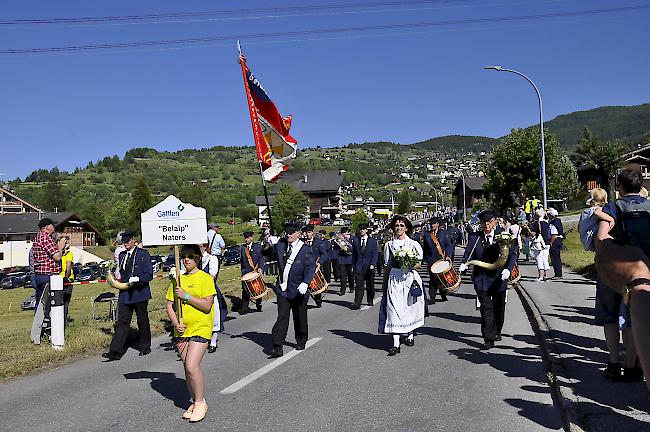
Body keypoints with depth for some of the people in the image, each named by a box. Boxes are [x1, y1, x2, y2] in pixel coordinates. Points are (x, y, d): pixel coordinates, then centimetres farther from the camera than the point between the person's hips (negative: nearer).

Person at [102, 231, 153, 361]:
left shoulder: (143, 254, -5)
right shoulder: (122, 255, 13)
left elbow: (149, 275, -9)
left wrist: (137, 279, -23)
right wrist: (119, 280, 6)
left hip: (140, 293, -4)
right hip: (125, 294, 5)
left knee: (142, 322, 10)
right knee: (122, 322, 0)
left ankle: (145, 347, 27)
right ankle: (115, 352, -1)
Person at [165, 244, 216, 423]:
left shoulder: (205, 278, -6)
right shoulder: (177, 280, 11)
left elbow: (207, 306, -14)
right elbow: (169, 305, 10)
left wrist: (186, 296, -17)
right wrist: (175, 323, -6)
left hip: (200, 328, -6)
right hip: (181, 330, 6)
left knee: (192, 366, -15)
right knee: (187, 367, 10)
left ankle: (200, 402, 3)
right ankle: (195, 402, 25)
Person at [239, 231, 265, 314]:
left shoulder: (258, 247, 4)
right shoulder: (242, 248, 12)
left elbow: (261, 258, -3)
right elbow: (241, 261, 17)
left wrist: (260, 268, -17)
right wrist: (242, 270, 11)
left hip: (256, 271, -1)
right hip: (246, 272, 1)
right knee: (245, 290, -7)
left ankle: (259, 307, 20)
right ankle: (244, 307, -6)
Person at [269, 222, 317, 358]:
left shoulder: (305, 250, -7)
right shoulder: (281, 245, 5)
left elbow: (311, 267, -16)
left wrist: (305, 283, -32)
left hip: (298, 290, -2)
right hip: (283, 289, 2)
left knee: (300, 317, 13)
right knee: (282, 316, -5)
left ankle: (301, 341, 35)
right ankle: (277, 348, -6)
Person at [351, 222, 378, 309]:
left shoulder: (373, 241, 4)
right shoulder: (355, 240, 7)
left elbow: (375, 254, 1)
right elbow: (354, 254, 9)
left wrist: (373, 264, -11)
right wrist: (353, 265, 4)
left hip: (369, 267, 0)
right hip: (359, 266, 0)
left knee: (370, 285, 11)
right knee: (358, 285, -7)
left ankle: (370, 300, 30)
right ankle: (357, 303, -9)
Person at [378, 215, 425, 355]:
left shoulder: (413, 244, 4)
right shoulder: (389, 245, 8)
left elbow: (419, 263, 5)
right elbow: (387, 266, 12)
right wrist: (384, 283, 13)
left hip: (409, 277, 0)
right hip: (394, 279, 0)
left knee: (409, 307, 8)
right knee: (394, 309, -7)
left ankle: (410, 334, 32)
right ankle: (396, 343, -9)